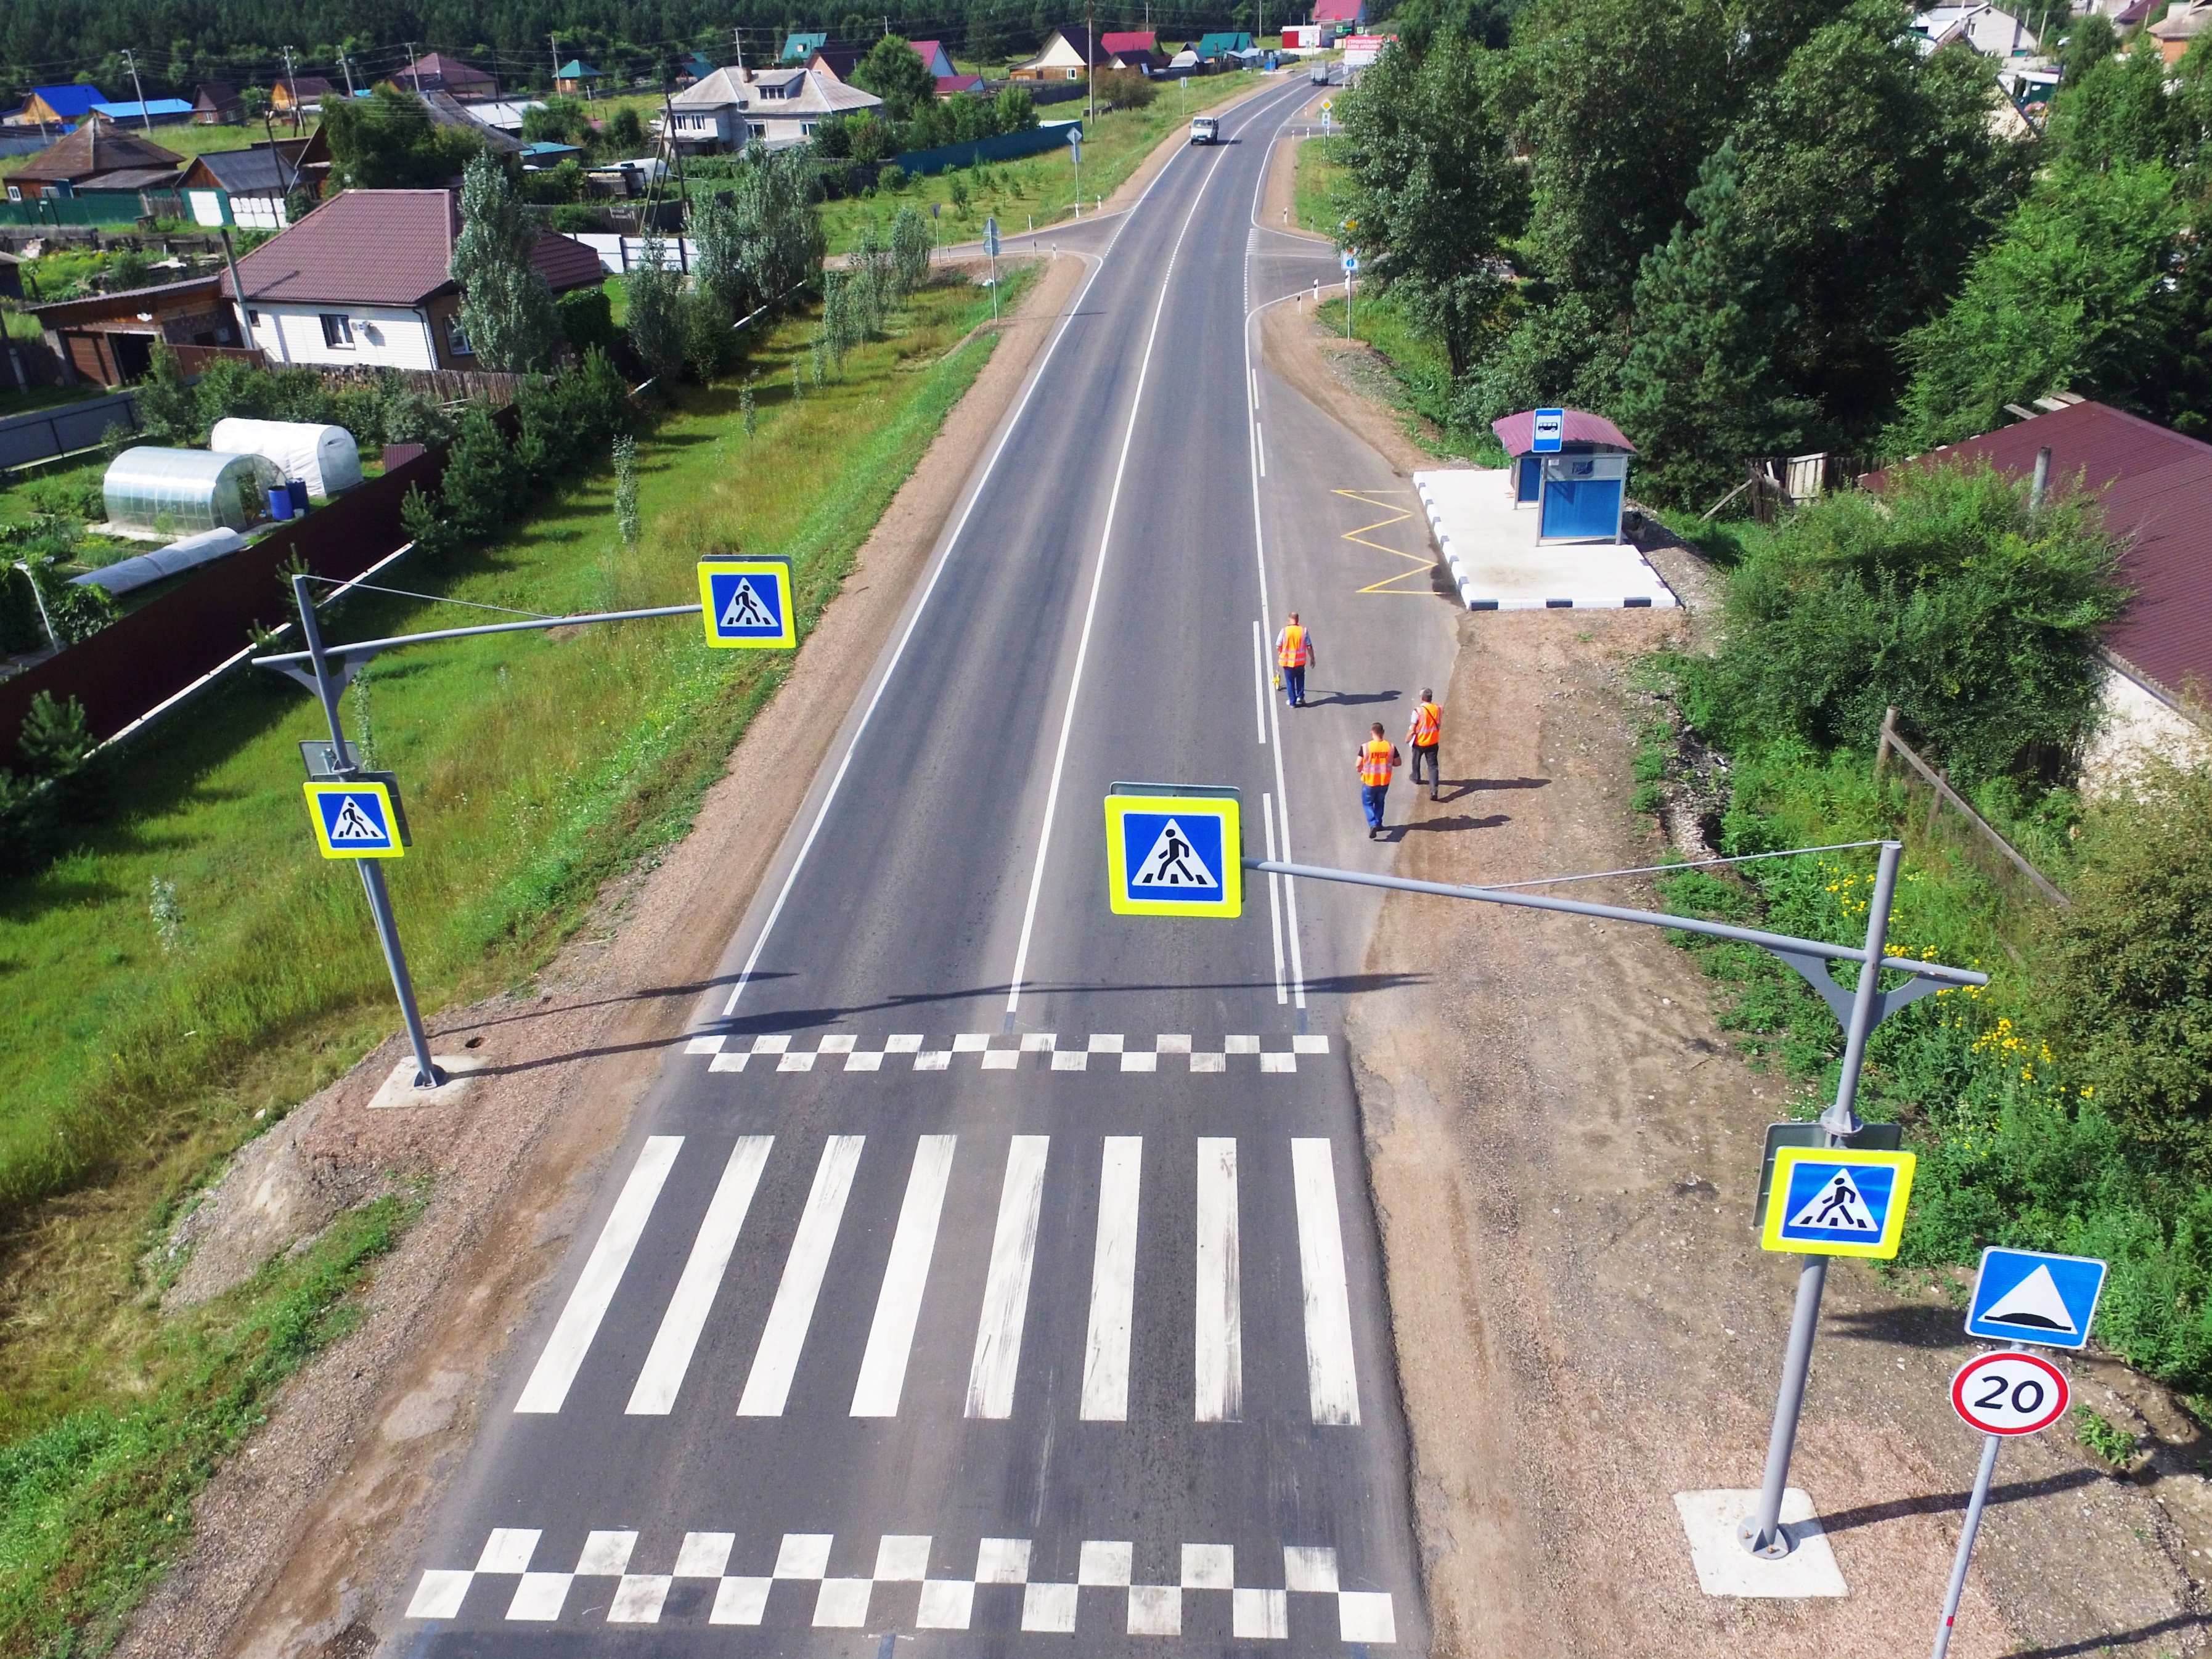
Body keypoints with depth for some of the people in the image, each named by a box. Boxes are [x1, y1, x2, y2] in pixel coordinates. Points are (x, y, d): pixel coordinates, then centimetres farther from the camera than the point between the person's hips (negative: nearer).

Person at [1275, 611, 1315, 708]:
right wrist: (1312, 658, 9)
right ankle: (1300, 696, 23)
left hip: (1287, 661, -1)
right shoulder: (1303, 630, -8)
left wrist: (1279, 658, 12)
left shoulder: (1285, 631, -12)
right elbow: (1309, 647, -4)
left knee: (1290, 682, 12)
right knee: (1300, 678, 27)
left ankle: (1293, 702, 18)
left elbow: (1278, 647, -7)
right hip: (1300, 661, 1)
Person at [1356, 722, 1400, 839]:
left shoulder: (1366, 747, -18)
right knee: (1379, 802, 25)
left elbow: (1358, 765, -16)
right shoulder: (1391, 746, -10)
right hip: (1385, 782, 3)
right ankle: (1378, 824, 35)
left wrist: (1361, 770, 6)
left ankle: (1373, 824, -5)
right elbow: (1398, 763, -1)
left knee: (1368, 803, 14)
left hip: (1369, 782, -3)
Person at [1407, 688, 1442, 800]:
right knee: (1433, 766, 3)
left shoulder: (1418, 711, -23)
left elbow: (1412, 730, -16)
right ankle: (1434, 791, -7)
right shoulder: (1438, 709, -9)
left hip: (1419, 743, -3)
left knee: (1416, 761, 26)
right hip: (1433, 742, 3)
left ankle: (1416, 778, 49)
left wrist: (1407, 740, 1)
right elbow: (1439, 725, 7)